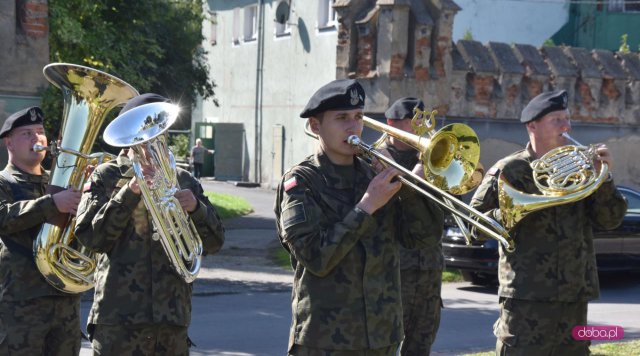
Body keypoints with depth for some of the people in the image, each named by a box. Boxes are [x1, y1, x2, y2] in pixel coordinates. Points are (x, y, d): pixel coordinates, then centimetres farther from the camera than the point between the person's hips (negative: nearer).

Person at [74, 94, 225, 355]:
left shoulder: (183, 180, 15)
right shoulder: (107, 176, 6)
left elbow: (214, 243, 7)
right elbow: (91, 237, -7)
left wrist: (196, 208, -12)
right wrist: (130, 192, -16)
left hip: (173, 314, 3)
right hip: (119, 314, -3)